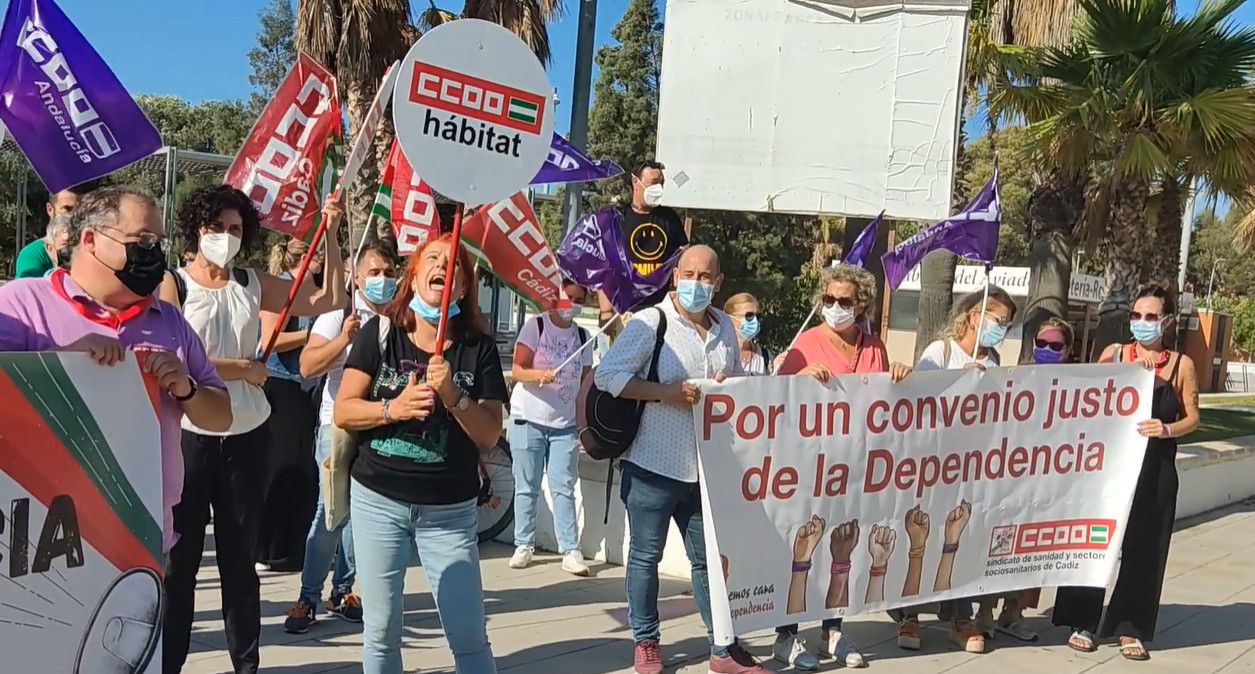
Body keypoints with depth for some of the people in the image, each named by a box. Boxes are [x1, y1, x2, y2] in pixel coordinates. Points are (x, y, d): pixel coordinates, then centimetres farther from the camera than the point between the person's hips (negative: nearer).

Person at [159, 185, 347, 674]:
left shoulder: (254, 285, 5)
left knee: (240, 556, 14)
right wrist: (243, 368, -10)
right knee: (179, 556, 6)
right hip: (188, 435, -3)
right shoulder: (172, 284, -5)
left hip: (247, 436, 3)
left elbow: (329, 300, 3)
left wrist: (330, 235, -2)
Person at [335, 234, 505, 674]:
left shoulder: (479, 348, -1)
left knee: (469, 637, 0)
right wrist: (393, 409, -20)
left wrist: (453, 395, -20)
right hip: (378, 500, 0)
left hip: (450, 510, 0)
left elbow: (490, 436, -5)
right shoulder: (379, 333, -1)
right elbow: (343, 411, -3)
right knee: (380, 632, 8)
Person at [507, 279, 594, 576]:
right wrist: (540, 375, -29)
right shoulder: (535, 326, -3)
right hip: (528, 419, -2)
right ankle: (523, 546, 14)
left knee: (564, 489, 0)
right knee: (526, 488, 4)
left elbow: (585, 381, 11)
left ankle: (571, 551, 1)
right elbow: (517, 370, -9)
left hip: (565, 424, 2)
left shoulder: (583, 336, 8)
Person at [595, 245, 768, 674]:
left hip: (706, 469, 5)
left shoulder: (724, 326, 10)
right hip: (652, 466, -5)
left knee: (708, 558, 13)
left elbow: (736, 381, 23)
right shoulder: (651, 322, -9)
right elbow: (606, 374, -16)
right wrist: (664, 392, -22)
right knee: (645, 557, 8)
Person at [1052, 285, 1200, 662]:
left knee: (1143, 547, 4)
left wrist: (1168, 429, -15)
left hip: (1155, 468, 0)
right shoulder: (1113, 354, 4)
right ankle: (1083, 622, 13)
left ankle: (1132, 629, 17)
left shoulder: (1181, 365, 3)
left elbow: (1192, 418, 3)